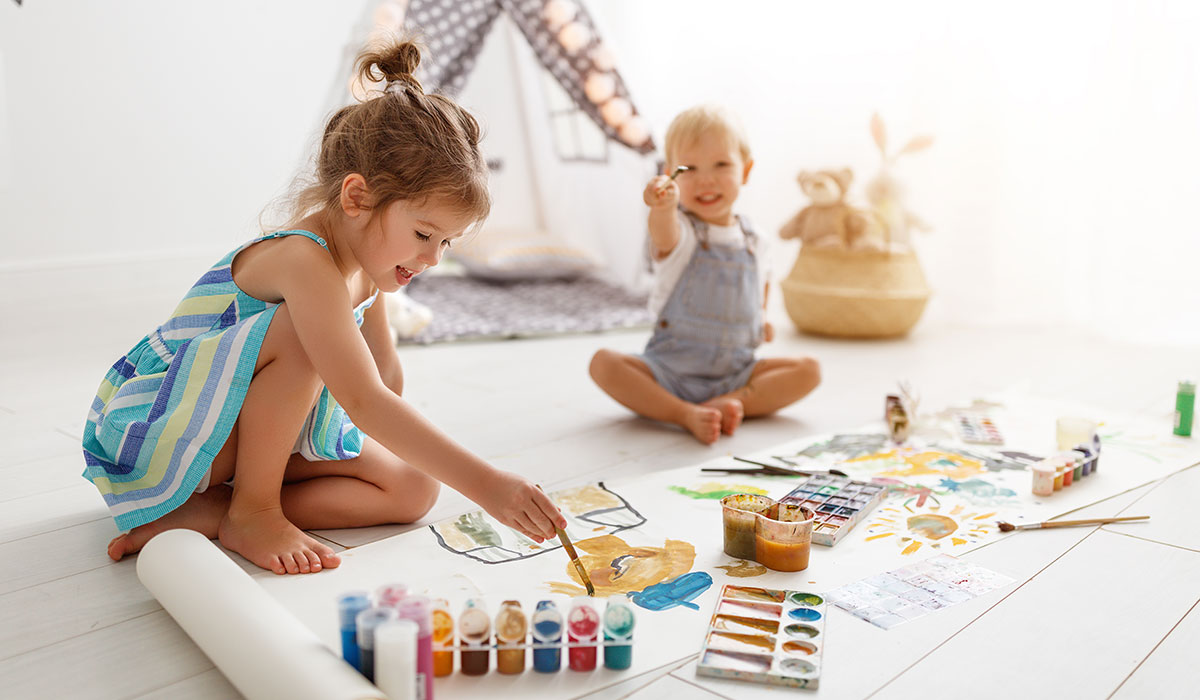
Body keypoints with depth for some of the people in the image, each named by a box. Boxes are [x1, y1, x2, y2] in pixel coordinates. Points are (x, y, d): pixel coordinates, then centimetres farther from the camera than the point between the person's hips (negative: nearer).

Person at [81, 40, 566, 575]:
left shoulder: (364, 267, -2)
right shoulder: (305, 261, -31)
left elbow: (387, 376, 11)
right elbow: (363, 401, -40)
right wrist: (485, 485, -43)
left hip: (249, 429, 8)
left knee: (413, 489, -4)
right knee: (301, 334, -35)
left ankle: (205, 514, -10)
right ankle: (250, 512, -16)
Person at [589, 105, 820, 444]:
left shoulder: (751, 240, 6)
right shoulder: (680, 232, -9)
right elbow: (664, 238, -37)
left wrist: (761, 321, 10)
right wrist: (663, 209, -59)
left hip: (735, 369, 3)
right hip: (670, 368, -3)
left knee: (808, 370, -14)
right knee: (603, 363, -26)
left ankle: (726, 403, -25)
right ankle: (686, 414, -32)